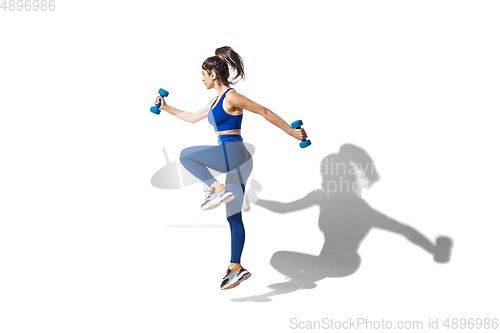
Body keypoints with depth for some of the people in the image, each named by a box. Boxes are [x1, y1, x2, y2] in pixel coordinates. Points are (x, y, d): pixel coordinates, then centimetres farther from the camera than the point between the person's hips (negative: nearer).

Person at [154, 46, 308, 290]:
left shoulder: (231, 97, -8)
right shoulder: (216, 101, 20)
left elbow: (265, 112, -7)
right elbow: (192, 118, 32)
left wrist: (291, 132, -7)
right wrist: (166, 108, 36)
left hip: (234, 153, -9)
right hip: (234, 162, 9)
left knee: (186, 155, -8)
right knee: (233, 217, 9)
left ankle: (217, 189, -15)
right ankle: (236, 268, 13)